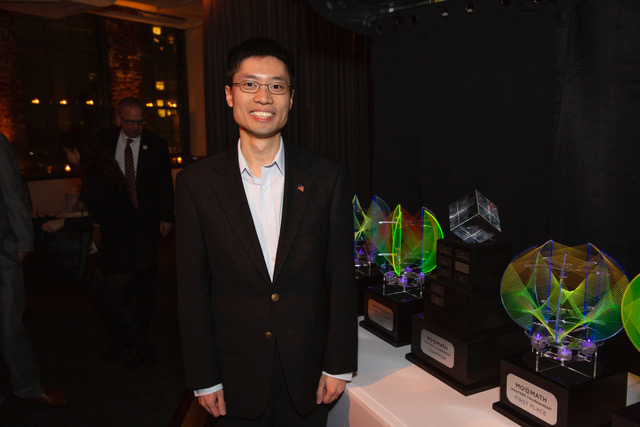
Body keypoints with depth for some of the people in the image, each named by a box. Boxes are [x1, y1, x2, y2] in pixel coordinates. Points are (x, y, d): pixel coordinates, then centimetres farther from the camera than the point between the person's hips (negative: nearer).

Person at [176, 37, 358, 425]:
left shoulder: (328, 177, -6)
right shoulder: (197, 182, -6)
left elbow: (342, 279, -3)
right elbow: (193, 288, -4)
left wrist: (339, 365, -2)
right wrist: (204, 378, -2)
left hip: (307, 372, 1)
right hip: (237, 375, 0)